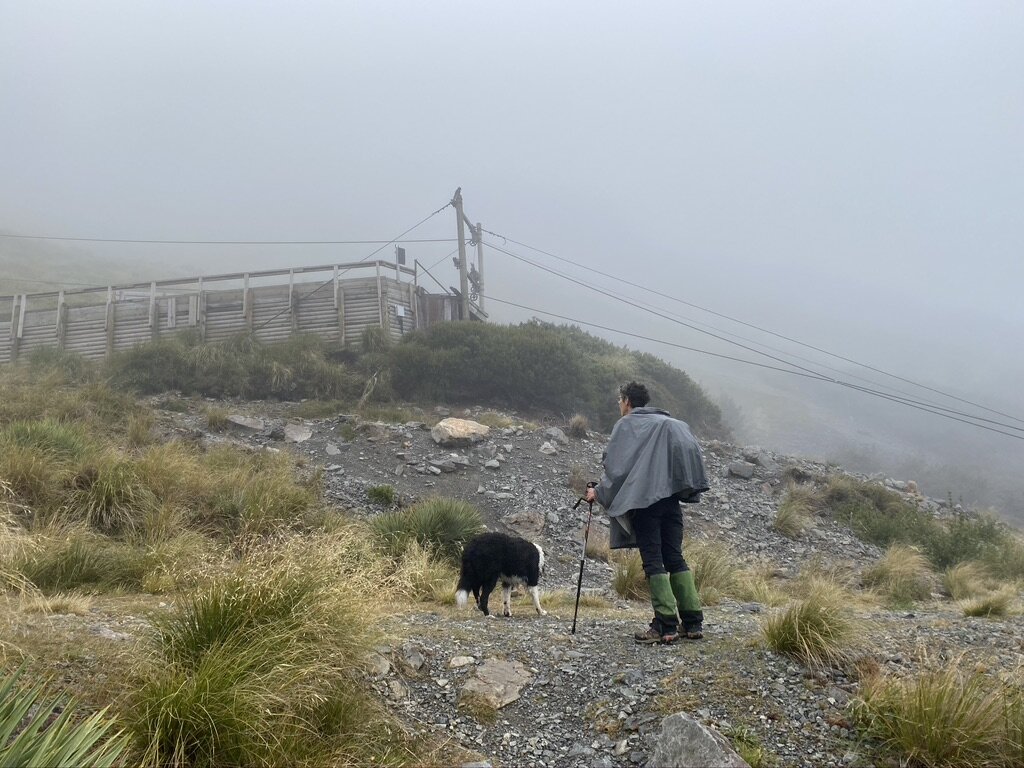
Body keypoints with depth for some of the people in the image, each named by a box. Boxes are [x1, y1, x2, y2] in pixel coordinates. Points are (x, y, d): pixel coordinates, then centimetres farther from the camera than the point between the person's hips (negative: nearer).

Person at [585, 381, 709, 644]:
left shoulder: (626, 425, -1)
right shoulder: (671, 423, 17)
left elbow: (616, 465, -5)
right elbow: (692, 453, 12)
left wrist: (600, 492, 7)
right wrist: (686, 491, 16)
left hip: (644, 499, -6)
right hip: (671, 498, 6)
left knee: (653, 561, -4)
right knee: (674, 558, 11)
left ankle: (665, 624, -8)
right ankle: (693, 622, 9)